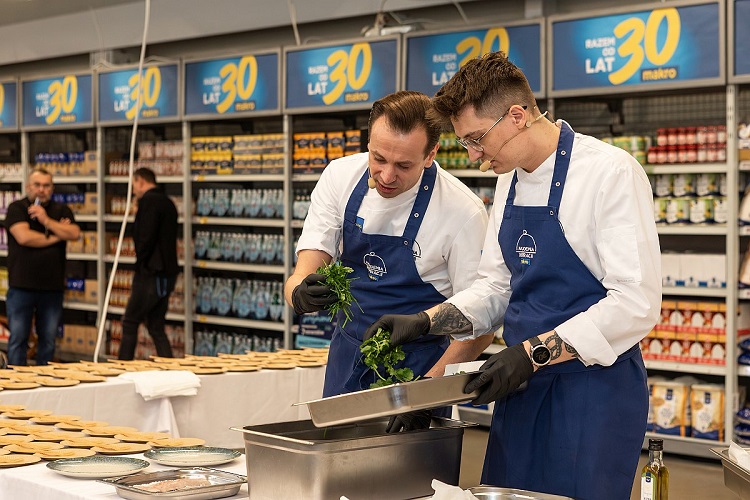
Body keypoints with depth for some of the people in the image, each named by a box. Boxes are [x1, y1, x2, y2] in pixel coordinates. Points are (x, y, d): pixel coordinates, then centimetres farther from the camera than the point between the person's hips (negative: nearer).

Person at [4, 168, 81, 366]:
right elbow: (23, 237, -14)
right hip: (21, 286, -3)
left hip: (52, 287, 3)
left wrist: (46, 220, -13)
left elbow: (74, 233, -5)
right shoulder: (17, 208, 2)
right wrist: (55, 237, -3)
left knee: (48, 340, 7)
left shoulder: (62, 210, 12)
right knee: (18, 338, -1)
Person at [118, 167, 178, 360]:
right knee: (156, 327, 11)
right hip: (167, 273, 8)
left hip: (150, 272, -8)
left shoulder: (148, 201, -11)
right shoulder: (167, 202, 16)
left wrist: (141, 260, -6)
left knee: (130, 323, 0)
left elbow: (145, 237, -20)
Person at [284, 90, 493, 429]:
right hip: (346, 359, 4)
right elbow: (302, 276, -11)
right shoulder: (340, 176, -10)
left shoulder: (464, 212, -22)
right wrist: (299, 292, -35)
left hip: (419, 367, -4)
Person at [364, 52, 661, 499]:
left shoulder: (611, 173, -15)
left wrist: (533, 352, -23)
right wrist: (426, 322, 2)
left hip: (594, 386, -7)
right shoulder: (511, 180, 11)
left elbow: (637, 303, -20)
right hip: (523, 385, 7)